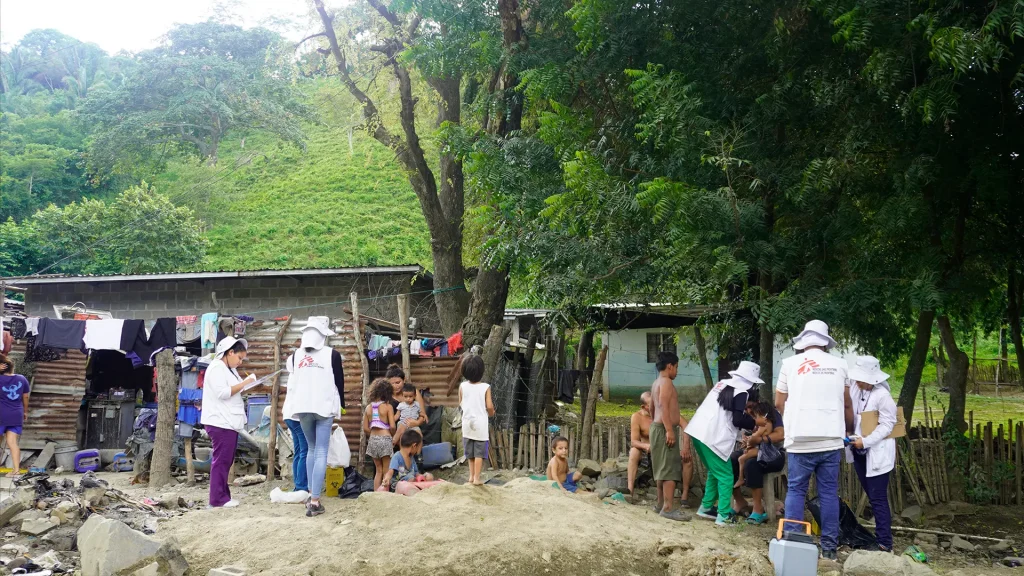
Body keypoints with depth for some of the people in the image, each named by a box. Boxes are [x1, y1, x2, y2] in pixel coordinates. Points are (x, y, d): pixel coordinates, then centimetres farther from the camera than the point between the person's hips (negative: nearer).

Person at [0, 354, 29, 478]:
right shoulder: (22, 379, 3)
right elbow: (25, 397, 10)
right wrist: (25, 412, 22)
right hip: (17, 416, 4)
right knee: (13, 443, 3)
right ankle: (16, 470, -3)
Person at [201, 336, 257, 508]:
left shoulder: (230, 370, 21)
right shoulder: (217, 368, -10)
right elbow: (222, 393, -20)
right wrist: (243, 384, -16)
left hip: (230, 423, 10)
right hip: (221, 423, -10)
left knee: (226, 461, 11)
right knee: (221, 460, -8)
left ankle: (223, 496, 15)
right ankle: (218, 498, -5)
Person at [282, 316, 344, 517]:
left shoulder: (296, 354, 4)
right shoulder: (332, 354, -4)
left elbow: (293, 380, 12)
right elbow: (339, 382, 1)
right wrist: (341, 405, 16)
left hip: (302, 408, 3)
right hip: (324, 408, -3)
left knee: (311, 449, 20)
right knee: (321, 453, -3)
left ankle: (311, 495, 21)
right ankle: (314, 502, -11)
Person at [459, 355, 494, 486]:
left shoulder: (462, 386, -7)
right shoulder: (485, 387, -14)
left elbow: (460, 403, 5)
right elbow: (489, 406, -14)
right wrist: (491, 413, 7)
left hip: (467, 422, 4)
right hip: (480, 423, -3)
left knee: (470, 452, 18)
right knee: (479, 453, 3)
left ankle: (471, 476, 24)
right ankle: (476, 478, 1)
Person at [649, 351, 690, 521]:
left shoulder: (656, 383, 18)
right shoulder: (666, 381, -12)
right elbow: (663, 405, -23)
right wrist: (669, 430, -28)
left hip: (658, 428, 10)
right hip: (665, 429, -10)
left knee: (663, 467, 15)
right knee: (671, 468, -12)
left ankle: (661, 503, 20)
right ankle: (668, 508, -16)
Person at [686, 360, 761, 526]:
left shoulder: (723, 383, 17)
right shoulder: (741, 391, -7)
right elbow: (737, 420, -12)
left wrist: (744, 415, 21)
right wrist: (754, 424, 5)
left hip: (698, 431, 8)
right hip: (713, 437, -8)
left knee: (714, 472, 22)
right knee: (725, 476, 1)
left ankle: (706, 507, 27)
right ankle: (724, 516, 1)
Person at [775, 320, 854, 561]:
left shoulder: (790, 363, 3)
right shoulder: (839, 364, 8)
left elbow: (779, 403, 9)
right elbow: (847, 404, 17)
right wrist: (849, 430, 34)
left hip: (800, 440, -1)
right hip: (831, 439, 2)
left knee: (796, 491, 7)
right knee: (829, 492, 8)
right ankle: (829, 545, 9)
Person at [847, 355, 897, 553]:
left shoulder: (883, 396, -17)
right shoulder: (855, 389, 2)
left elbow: (887, 425, -16)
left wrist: (865, 441, -22)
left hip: (877, 453, -7)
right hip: (859, 451, 7)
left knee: (878, 498, -6)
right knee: (872, 497, 15)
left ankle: (884, 543, -1)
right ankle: (876, 535, 24)